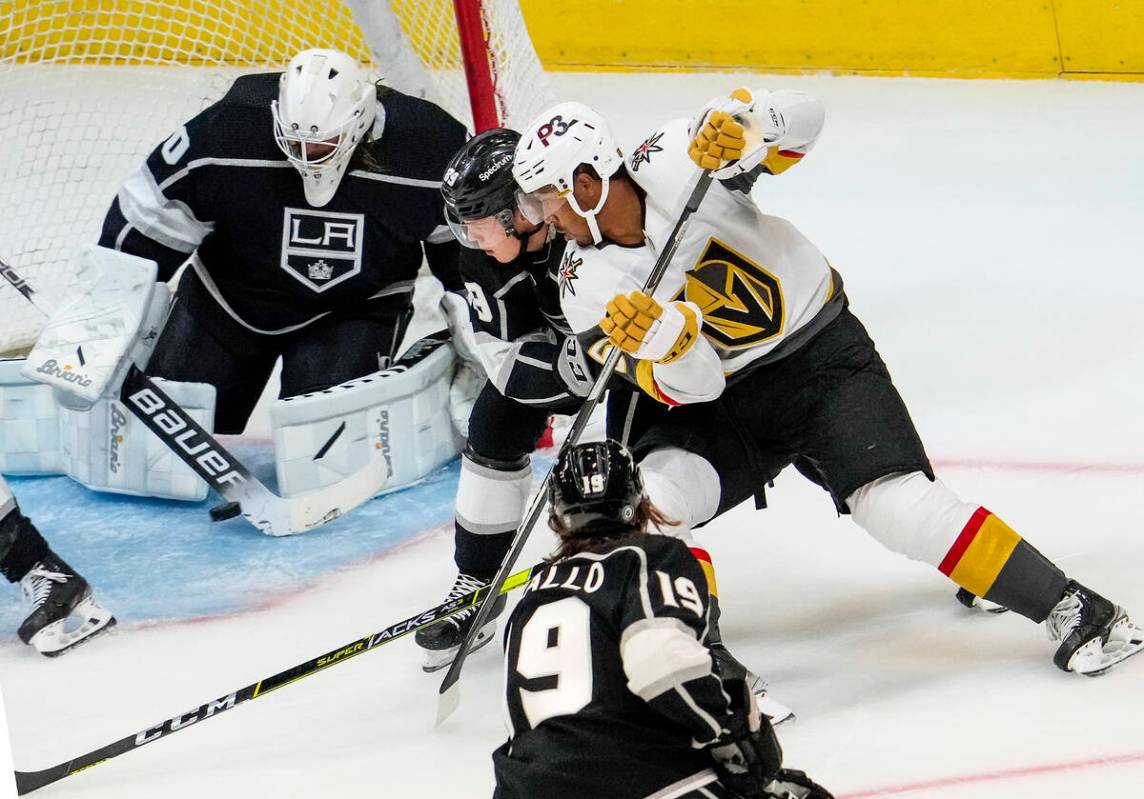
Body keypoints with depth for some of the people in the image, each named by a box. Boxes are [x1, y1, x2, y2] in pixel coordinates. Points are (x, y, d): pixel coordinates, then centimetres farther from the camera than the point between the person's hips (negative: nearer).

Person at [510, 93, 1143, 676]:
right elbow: (694, 385, -17)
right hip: (723, 400, 4)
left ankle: (1068, 608, -10)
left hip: (819, 352, -4)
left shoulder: (675, 161, -18)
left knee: (892, 500, -20)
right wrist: (661, 336, -39)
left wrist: (743, 124, -35)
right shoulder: (588, 286, -10)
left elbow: (803, 117, -14)